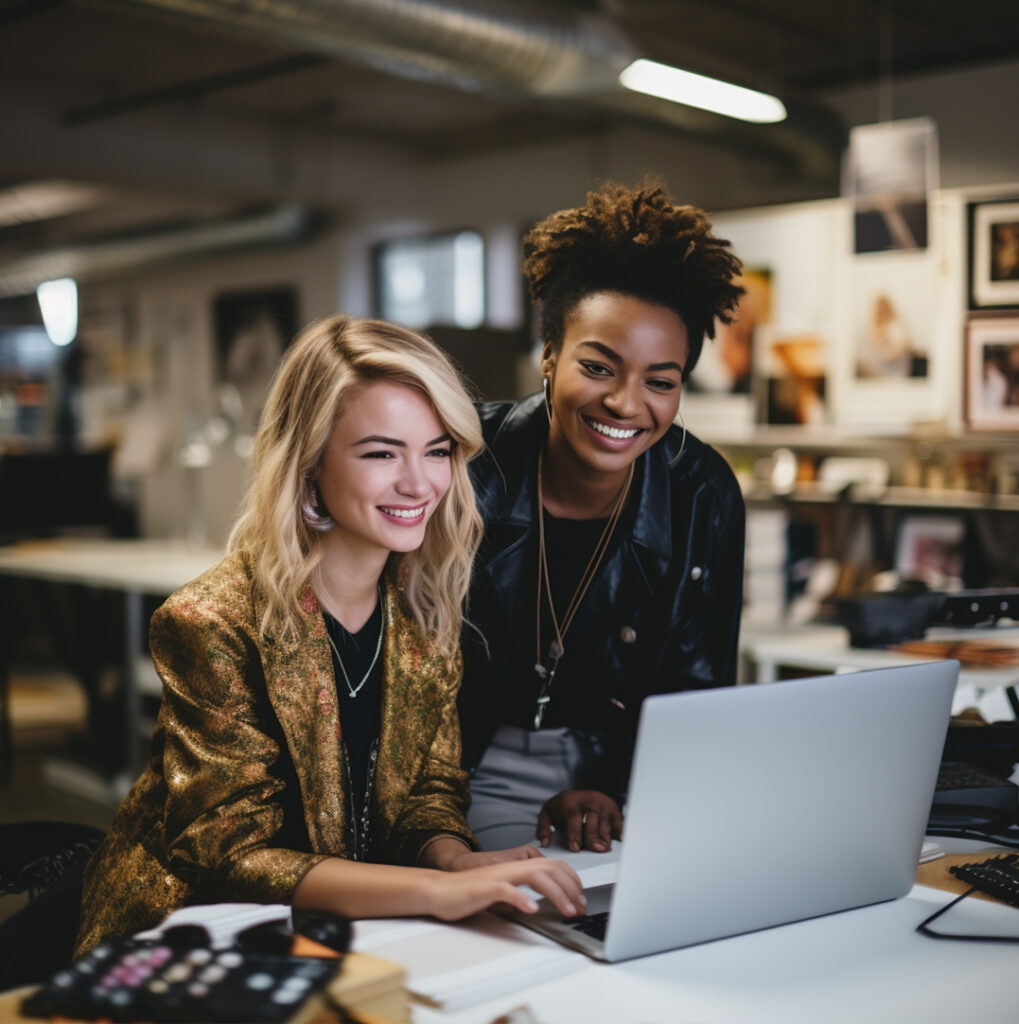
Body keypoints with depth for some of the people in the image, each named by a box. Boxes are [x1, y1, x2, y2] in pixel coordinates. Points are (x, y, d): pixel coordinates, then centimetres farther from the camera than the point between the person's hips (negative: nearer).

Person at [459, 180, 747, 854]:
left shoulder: (702, 495, -7)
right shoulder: (465, 467, -15)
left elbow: (693, 688, 1)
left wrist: (613, 794, -15)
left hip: (617, 767, 3)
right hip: (480, 775, -3)